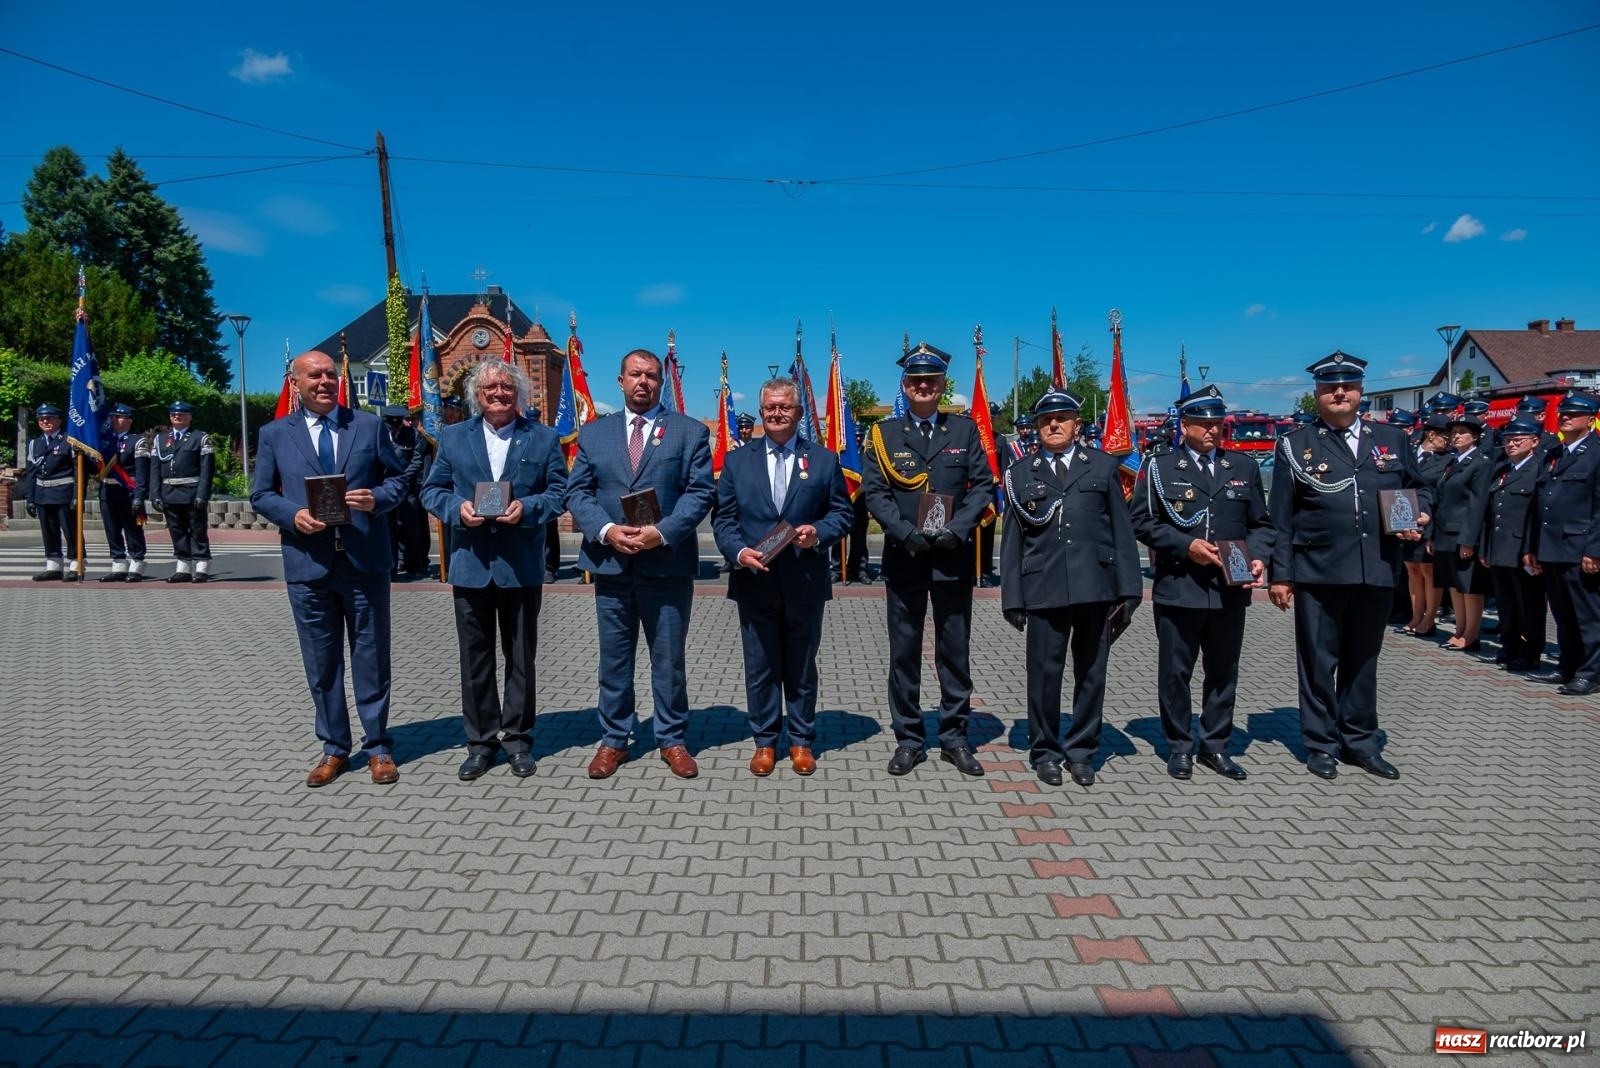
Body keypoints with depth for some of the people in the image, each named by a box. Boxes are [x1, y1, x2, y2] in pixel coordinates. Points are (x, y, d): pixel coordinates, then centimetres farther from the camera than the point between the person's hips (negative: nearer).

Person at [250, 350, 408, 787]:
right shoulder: (274, 434, 7)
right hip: (308, 563, 1)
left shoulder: (369, 425, 6)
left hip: (365, 560, -1)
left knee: (371, 657, 6)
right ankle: (334, 748, 23)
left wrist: (378, 498, -14)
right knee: (321, 662, 9)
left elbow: (398, 478, 7)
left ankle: (378, 747, 18)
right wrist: (293, 515, -12)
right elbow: (260, 494, 7)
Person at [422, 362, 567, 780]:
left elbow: (558, 490, 2)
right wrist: (457, 507, -11)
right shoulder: (453, 437, 9)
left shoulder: (543, 438, 4)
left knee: (521, 656, 7)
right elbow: (432, 490, 9)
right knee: (475, 657, 7)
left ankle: (517, 738, 20)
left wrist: (527, 508, -16)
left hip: (522, 565, -1)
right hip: (471, 564, 2)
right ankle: (480, 742, 18)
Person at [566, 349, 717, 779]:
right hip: (610, 563, 2)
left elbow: (700, 491, -4)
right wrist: (606, 530, -12)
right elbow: (577, 492, 6)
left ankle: (672, 740, 20)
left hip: (668, 563, -2)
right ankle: (613, 740, 22)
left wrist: (661, 532, -16)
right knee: (614, 658, 10)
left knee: (669, 658, 7)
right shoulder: (594, 433, 11)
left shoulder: (690, 431, 4)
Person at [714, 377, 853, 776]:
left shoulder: (824, 460, 6)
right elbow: (724, 518, 6)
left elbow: (842, 513, 6)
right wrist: (739, 551, -12)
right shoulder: (737, 461, 8)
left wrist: (818, 532, -14)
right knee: (760, 667, 8)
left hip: (805, 583, 0)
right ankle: (765, 741, 21)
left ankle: (802, 741, 24)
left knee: (802, 666, 11)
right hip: (755, 583, 1)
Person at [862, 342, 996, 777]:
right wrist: (907, 533, -15)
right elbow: (873, 492, -2)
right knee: (904, 652, 6)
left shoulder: (965, 430, 8)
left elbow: (983, 485, 2)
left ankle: (954, 737, 19)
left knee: (954, 651, 7)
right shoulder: (884, 434, 6)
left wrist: (957, 528, -13)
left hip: (953, 558, 1)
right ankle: (908, 739, 16)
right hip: (903, 558, 0)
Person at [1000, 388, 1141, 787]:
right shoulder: (1020, 474, 9)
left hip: (1096, 587, 1)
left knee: (1091, 674, 8)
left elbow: (1121, 529, 7)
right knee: (1044, 673, 3)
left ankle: (1081, 751, 22)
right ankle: (1045, 752, 18)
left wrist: (1129, 588, 1)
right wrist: (1012, 597, 2)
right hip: (1043, 589, -1)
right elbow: (1012, 539, 7)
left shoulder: (1103, 466, 10)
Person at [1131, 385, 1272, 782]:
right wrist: (1186, 545, -13)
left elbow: (1260, 523, 12)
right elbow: (1143, 522, -2)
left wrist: (1258, 558, -6)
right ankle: (1180, 747, 18)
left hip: (1230, 590, 3)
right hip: (1178, 588, -3)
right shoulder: (1160, 468, 2)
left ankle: (1215, 746, 25)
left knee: (1223, 672, 11)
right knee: (1175, 671, 4)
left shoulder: (1244, 467, 11)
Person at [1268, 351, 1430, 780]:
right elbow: (1280, 518, 0)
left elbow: (1419, 488, 22)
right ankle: (1322, 745, 17)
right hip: (1318, 572, -3)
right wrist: (1280, 574, -4)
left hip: (1377, 572, 3)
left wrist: (1420, 516, -2)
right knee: (1318, 661, 5)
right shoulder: (1296, 445, 2)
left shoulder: (1392, 439, 11)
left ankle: (1360, 741, 27)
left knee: (1363, 660, 14)